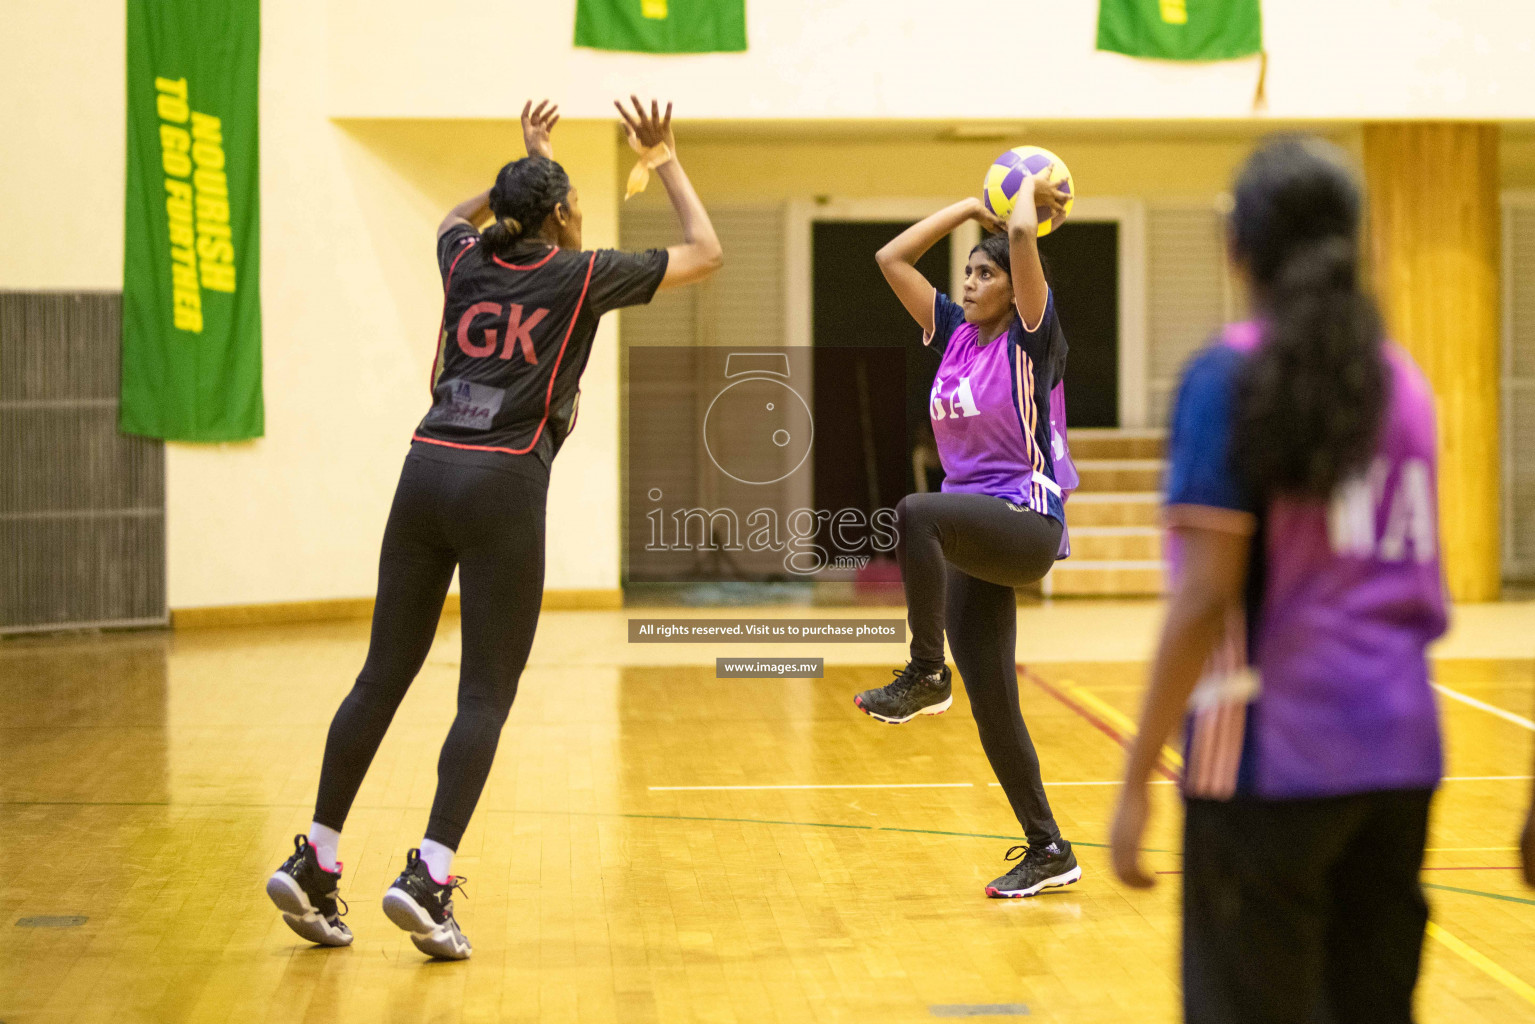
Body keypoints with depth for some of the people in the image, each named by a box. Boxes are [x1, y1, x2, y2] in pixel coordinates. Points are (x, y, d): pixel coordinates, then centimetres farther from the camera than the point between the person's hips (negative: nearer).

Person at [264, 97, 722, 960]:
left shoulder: (467, 262, 15)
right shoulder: (582, 274, 3)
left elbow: (457, 216, 43)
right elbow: (706, 253, 14)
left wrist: (524, 164, 44)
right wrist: (667, 162, 21)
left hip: (427, 470, 5)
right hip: (503, 485, -5)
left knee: (385, 673, 9)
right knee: (487, 692, -2)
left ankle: (314, 863, 9)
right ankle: (428, 876, -14)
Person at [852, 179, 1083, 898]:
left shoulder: (1030, 337, -5)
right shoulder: (955, 331, 14)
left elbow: (1024, 233, -19)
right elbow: (892, 258, 14)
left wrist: (1030, 193, 0)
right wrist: (971, 206, 16)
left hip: (1027, 522, -7)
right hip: (974, 532, 7)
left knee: (914, 513, -37)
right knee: (992, 708, 6)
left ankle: (925, 675, -26)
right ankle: (1048, 852, 15)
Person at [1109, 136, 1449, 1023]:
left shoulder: (1231, 376, -8)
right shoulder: (1404, 381, 11)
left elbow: (1206, 597, -15)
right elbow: (1426, 598, 15)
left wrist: (1138, 779, -12)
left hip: (1272, 756, -6)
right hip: (1400, 751, 6)